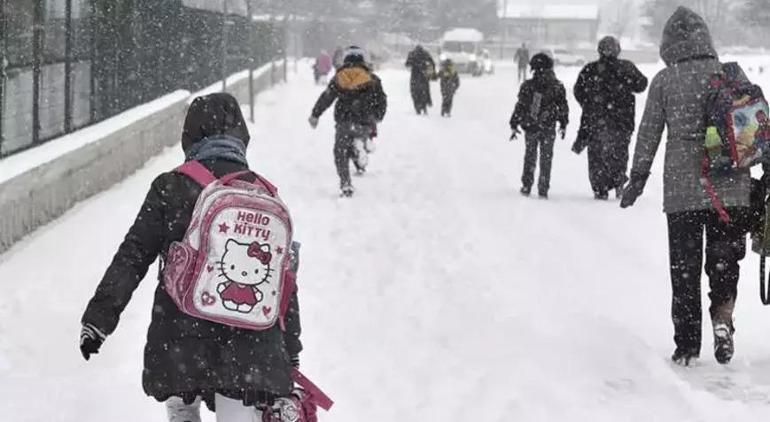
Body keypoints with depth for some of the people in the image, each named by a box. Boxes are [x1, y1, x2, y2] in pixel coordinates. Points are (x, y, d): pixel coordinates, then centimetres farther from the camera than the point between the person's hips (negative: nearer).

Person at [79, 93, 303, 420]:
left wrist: (99, 317, 1)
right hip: (250, 345, 1)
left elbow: (132, 257, -5)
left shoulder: (170, 188, -2)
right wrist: (290, 351, 18)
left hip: (180, 337, -1)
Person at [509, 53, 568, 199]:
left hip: (530, 127, 0)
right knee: (546, 158, 9)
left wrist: (514, 125, 1)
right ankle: (543, 189, 7)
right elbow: (563, 107, 4)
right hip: (549, 128, 0)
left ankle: (526, 186, 14)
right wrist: (563, 125, 16)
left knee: (530, 157, 16)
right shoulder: (557, 87, -4)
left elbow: (520, 106, -6)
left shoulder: (527, 86, -8)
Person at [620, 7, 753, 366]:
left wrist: (637, 179, 11)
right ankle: (722, 317, -11)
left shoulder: (664, 81, -2)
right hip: (732, 188, 1)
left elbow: (648, 135, 1)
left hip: (682, 190, -1)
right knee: (725, 259, 13)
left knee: (684, 268, 9)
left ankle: (687, 345, 11)